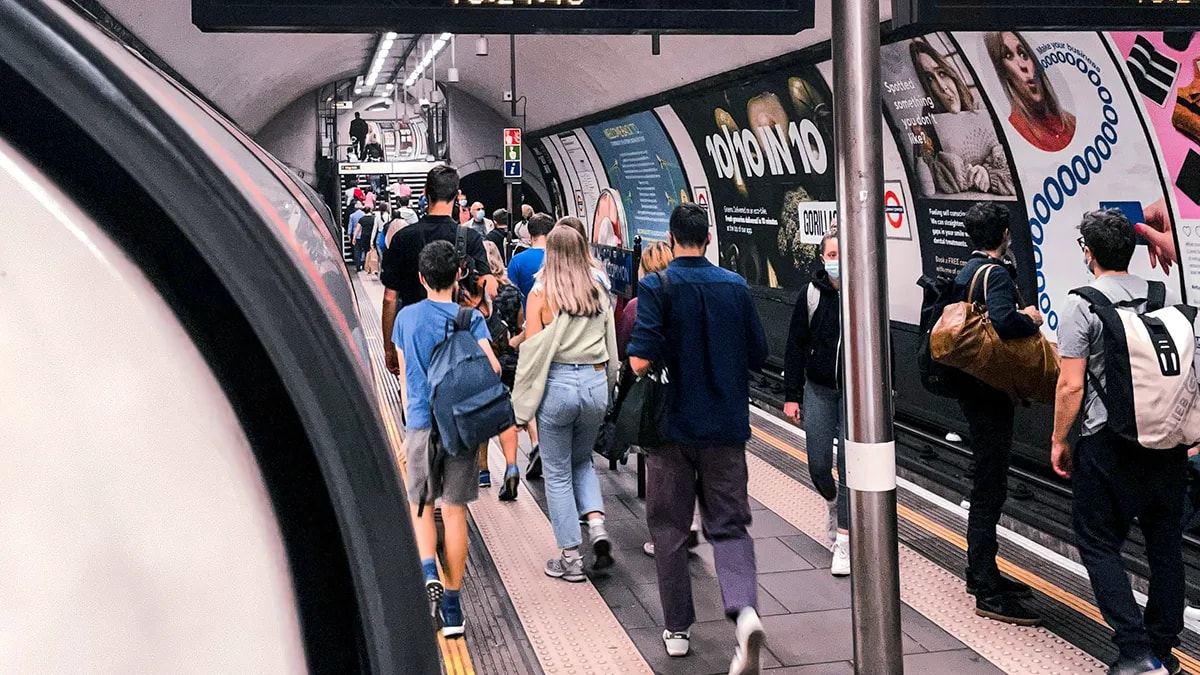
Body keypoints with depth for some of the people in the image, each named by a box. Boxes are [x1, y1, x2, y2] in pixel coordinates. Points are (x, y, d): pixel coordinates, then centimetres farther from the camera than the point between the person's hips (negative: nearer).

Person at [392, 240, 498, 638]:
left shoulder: (407, 317, 2)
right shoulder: (470, 318, -4)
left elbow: (404, 373, 10)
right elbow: (492, 367, -15)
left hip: (420, 422, 0)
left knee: (420, 505, 15)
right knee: (454, 510, 6)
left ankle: (428, 571, -11)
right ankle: (452, 605, 9)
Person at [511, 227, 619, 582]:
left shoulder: (541, 293, -8)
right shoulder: (598, 293, 4)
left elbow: (532, 351, -9)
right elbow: (611, 348, 9)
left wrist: (522, 403, -3)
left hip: (557, 384, -4)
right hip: (596, 383, 4)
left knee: (558, 473, 8)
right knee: (582, 462, 24)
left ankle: (570, 557, 12)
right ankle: (597, 525, 4)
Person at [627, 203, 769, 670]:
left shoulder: (658, 287, -10)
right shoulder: (736, 287, 1)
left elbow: (640, 361, -19)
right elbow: (758, 356, 7)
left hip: (673, 424, -2)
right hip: (727, 425, 2)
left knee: (669, 528, 12)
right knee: (729, 525, 7)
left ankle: (678, 630, 19)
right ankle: (744, 608, -18)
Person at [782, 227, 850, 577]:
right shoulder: (811, 294, -3)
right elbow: (795, 348, 1)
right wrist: (791, 396, -1)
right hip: (818, 390, 2)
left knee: (849, 465, -3)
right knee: (818, 465, 3)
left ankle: (844, 541, 4)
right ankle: (834, 502, 37)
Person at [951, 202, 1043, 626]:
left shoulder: (968, 272, 13)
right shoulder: (996, 275, -17)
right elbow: (1002, 321, -35)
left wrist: (1020, 319, 10)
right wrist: (1031, 319, -16)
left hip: (973, 388, 10)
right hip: (991, 395, -10)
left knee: (986, 484, 20)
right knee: (990, 489, -7)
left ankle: (980, 573, 32)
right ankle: (988, 593, -4)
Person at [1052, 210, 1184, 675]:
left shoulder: (1082, 305, -10)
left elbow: (1071, 385, -13)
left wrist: (1059, 440, -1)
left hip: (1109, 443, -5)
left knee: (1099, 544, 5)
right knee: (1165, 542, 14)